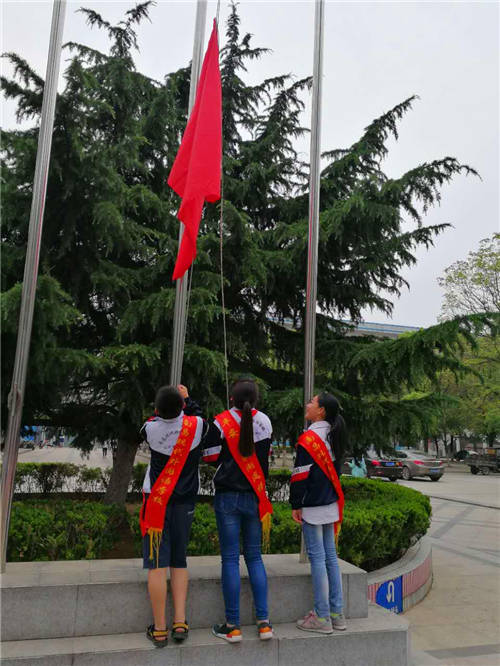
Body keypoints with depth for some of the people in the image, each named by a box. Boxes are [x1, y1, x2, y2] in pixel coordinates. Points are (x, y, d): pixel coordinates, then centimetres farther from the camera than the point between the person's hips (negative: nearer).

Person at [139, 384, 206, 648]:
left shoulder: (151, 428, -14)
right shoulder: (196, 426, -12)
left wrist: (160, 409, 19)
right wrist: (187, 398, 25)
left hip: (156, 502, -2)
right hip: (184, 502, 2)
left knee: (157, 564, 2)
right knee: (179, 561, 14)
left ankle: (159, 629, 7)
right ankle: (180, 622, 11)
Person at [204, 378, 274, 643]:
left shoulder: (221, 422, -10)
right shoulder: (264, 422, 0)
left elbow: (210, 457, -4)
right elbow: (264, 458, 9)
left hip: (228, 497, -3)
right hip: (255, 498, 3)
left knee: (230, 559, 4)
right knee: (254, 556, 13)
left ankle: (233, 626, 10)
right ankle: (264, 623, 14)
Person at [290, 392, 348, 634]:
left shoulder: (309, 438, -16)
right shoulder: (334, 436, 9)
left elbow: (300, 475, -16)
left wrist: (295, 505, -8)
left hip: (312, 505, -8)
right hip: (331, 505, 8)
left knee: (317, 557, -1)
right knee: (330, 556, 13)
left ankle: (322, 617, 6)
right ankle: (337, 613, 21)